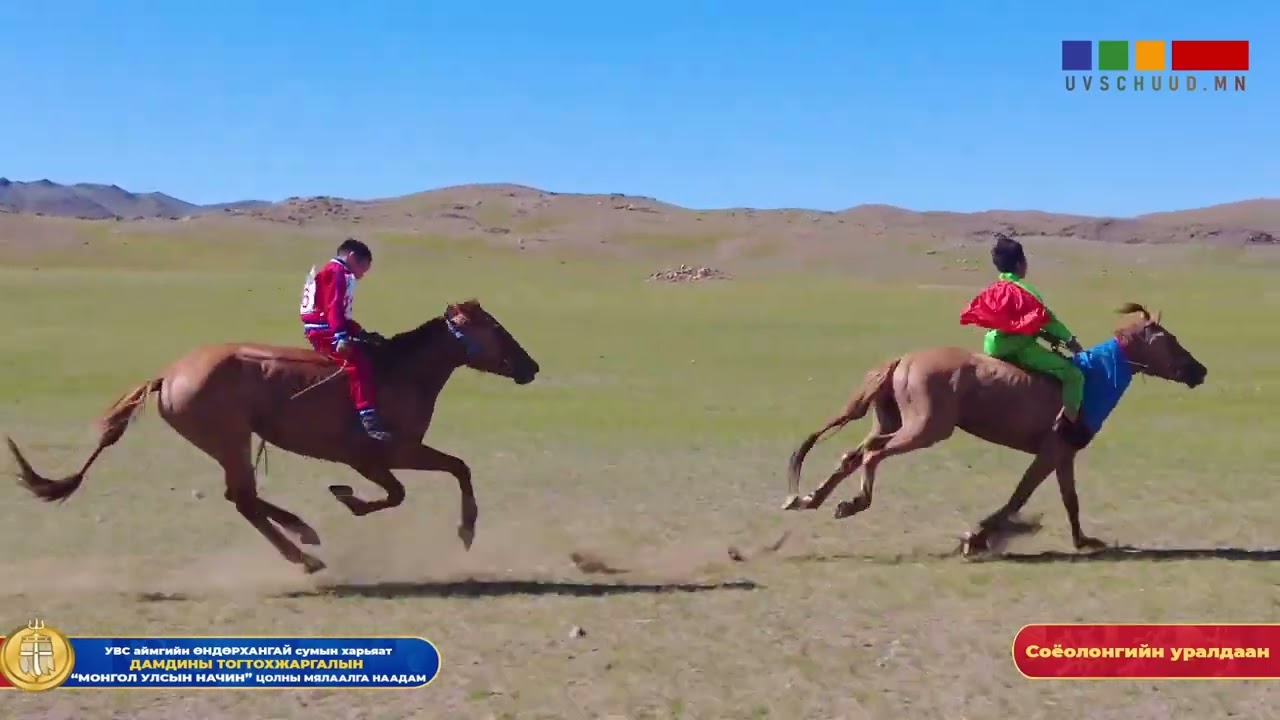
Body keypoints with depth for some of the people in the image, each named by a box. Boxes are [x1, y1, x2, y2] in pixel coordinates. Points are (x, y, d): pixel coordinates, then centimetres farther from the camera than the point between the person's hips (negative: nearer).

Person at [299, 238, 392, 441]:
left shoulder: (339, 274, 24)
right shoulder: (336, 272, -8)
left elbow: (342, 315, 24)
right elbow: (333, 307, -22)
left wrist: (363, 334, 17)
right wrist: (341, 336, -31)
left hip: (324, 330, 11)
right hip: (324, 331, -11)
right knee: (359, 362, -23)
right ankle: (368, 418, -33)